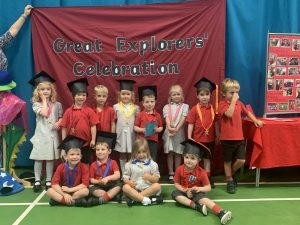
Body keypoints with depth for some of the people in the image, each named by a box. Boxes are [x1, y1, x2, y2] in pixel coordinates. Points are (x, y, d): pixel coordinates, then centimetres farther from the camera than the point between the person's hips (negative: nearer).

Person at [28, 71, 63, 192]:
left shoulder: (57, 104, 4)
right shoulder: (36, 104, -3)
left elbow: (62, 117, 11)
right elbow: (44, 113, -20)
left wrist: (59, 122, -11)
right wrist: (44, 100, -10)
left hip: (52, 135, 2)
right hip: (41, 135, -1)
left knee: (50, 159, 8)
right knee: (38, 158, 5)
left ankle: (49, 181, 20)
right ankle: (37, 181, 17)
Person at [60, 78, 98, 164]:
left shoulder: (89, 111, -4)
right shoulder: (68, 111, -1)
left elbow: (93, 126, -4)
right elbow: (64, 127, 1)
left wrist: (93, 140, -9)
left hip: (86, 143, -1)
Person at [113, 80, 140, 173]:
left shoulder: (135, 108, 3)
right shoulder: (116, 107, 2)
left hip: (131, 134, 0)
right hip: (121, 134, 0)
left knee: (131, 156, 7)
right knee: (122, 156, 9)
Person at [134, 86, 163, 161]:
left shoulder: (157, 115, 2)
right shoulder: (140, 114, -2)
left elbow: (161, 127, 8)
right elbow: (135, 127, 0)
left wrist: (157, 129, -12)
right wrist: (142, 130, -17)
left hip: (153, 141, 1)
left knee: (153, 159, 11)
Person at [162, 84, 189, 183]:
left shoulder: (185, 106, 5)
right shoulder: (167, 107, 9)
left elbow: (183, 119, -6)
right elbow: (167, 118, -4)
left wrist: (176, 129, -18)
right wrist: (169, 127, -22)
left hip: (179, 132, -1)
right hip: (169, 132, 1)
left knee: (178, 153, 6)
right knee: (170, 153, 5)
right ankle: (171, 174, 13)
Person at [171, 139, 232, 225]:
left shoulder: (201, 172, -13)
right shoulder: (179, 170, -11)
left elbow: (208, 188, -9)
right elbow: (176, 184, -4)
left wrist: (199, 188, -29)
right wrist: (186, 190, -21)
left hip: (197, 193, -2)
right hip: (184, 192, 3)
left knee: (202, 198, -34)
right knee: (174, 193, -28)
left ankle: (220, 212, -52)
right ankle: (197, 206, -35)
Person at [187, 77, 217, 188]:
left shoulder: (213, 109, 1)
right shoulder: (194, 109, -9)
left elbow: (215, 123, 7)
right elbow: (190, 124, -8)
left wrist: (217, 136, 8)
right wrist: (189, 137, -12)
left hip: (210, 139, 3)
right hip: (197, 139, -3)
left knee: (207, 158, 15)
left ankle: (207, 178, 26)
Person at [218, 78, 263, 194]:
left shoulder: (239, 103, 8)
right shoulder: (222, 104, -10)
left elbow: (247, 112, 25)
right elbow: (229, 114, -27)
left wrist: (255, 120, 15)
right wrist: (233, 100, -24)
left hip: (239, 138, 5)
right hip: (227, 138, -5)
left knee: (241, 160, 0)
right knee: (228, 161, 9)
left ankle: (231, 173, 29)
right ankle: (230, 181, 26)